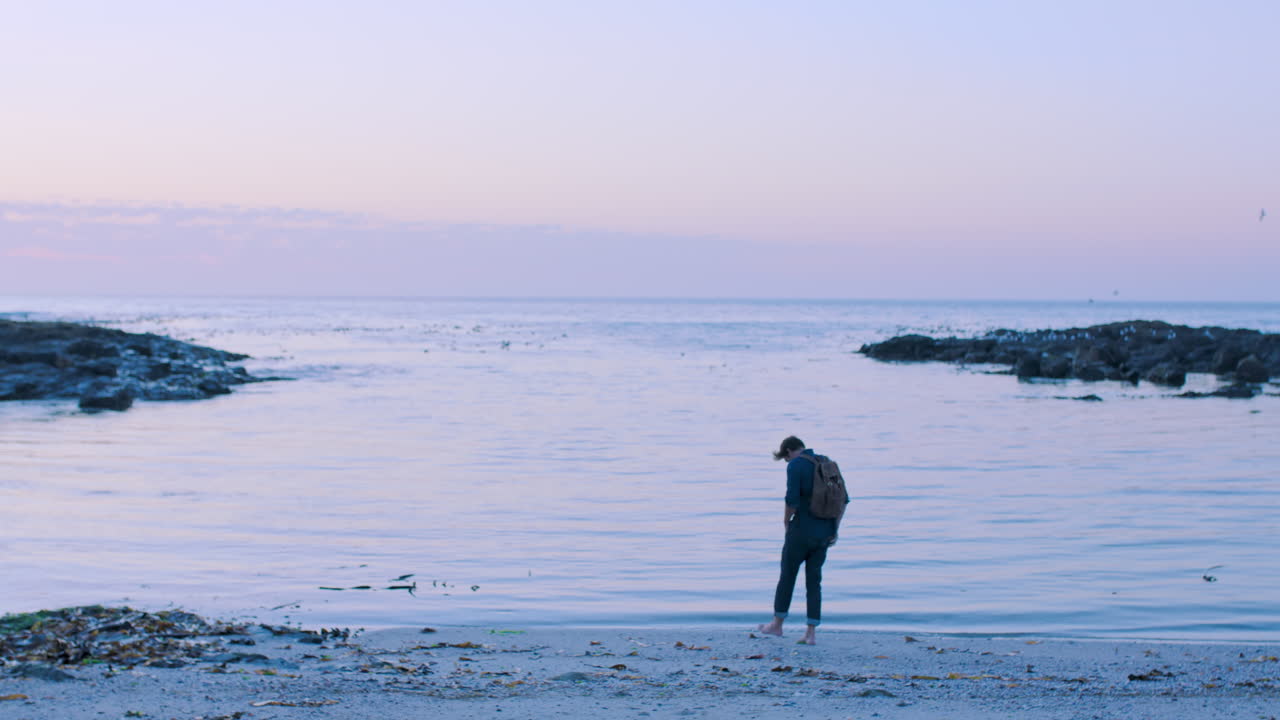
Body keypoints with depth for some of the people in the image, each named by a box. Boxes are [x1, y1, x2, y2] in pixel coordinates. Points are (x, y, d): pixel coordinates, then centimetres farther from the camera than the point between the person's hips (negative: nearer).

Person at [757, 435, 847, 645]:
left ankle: (777, 624, 24)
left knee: (787, 575, 12)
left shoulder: (795, 466, -10)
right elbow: (843, 499, 9)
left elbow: (792, 500, -19)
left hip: (802, 531, -6)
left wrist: (786, 521, -1)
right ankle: (811, 633, 6)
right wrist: (835, 530, 12)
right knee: (813, 580, 10)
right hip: (824, 533, 6)